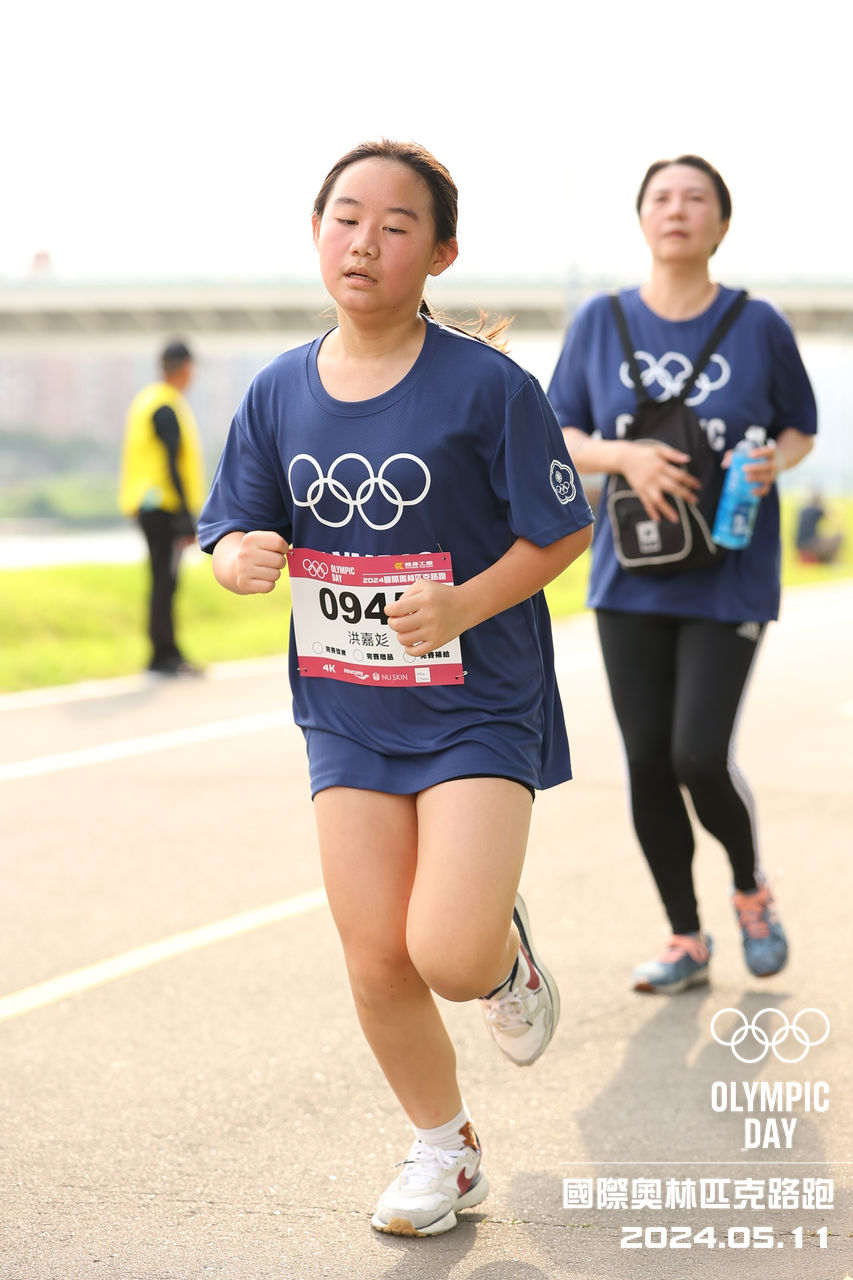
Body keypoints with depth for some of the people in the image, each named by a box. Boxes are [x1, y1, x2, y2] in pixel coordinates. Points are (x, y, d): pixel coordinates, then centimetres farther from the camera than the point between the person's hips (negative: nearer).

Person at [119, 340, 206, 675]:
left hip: (148, 506, 10)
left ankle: (169, 654, 19)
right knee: (164, 581, -6)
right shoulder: (167, 410, -16)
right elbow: (172, 466, -19)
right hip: (165, 507, -10)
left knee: (164, 581, 13)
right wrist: (187, 520, -19)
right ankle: (163, 656, -4)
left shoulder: (145, 400, 14)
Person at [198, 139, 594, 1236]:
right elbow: (231, 534, 6)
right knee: (376, 964, 4)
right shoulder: (279, 393, 1)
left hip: (481, 708, -4)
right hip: (346, 713, 4)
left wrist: (464, 606, -21)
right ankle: (445, 1151, 28)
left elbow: (563, 530, -7)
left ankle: (506, 950, 22)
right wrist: (240, 557, -18)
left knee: (450, 954, -17)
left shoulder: (487, 385, -12)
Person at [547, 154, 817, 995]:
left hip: (729, 579, -2)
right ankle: (685, 941, 21)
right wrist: (625, 457, -13)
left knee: (701, 756, -11)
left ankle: (751, 891, 21)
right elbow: (560, 435, 6)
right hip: (631, 580, 3)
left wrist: (774, 463, -14)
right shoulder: (600, 322, 2)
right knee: (647, 762, 4)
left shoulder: (758, 326, -2)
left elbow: (800, 429, 8)